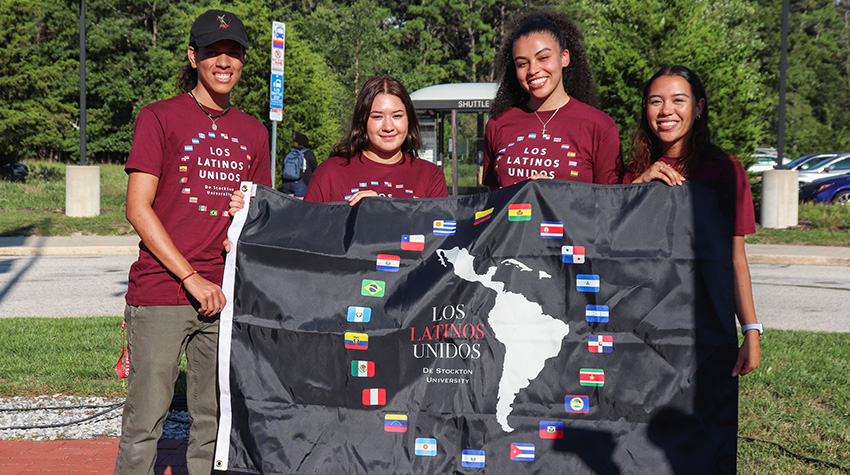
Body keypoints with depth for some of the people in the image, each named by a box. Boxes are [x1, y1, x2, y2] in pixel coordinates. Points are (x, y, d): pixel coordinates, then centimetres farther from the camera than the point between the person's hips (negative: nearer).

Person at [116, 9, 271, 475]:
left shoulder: (253, 132, 15)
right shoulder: (160, 117, 1)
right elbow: (138, 209, -6)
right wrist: (191, 278, -12)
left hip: (225, 296, 4)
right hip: (161, 294, -4)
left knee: (214, 422, 9)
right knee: (145, 421, -2)